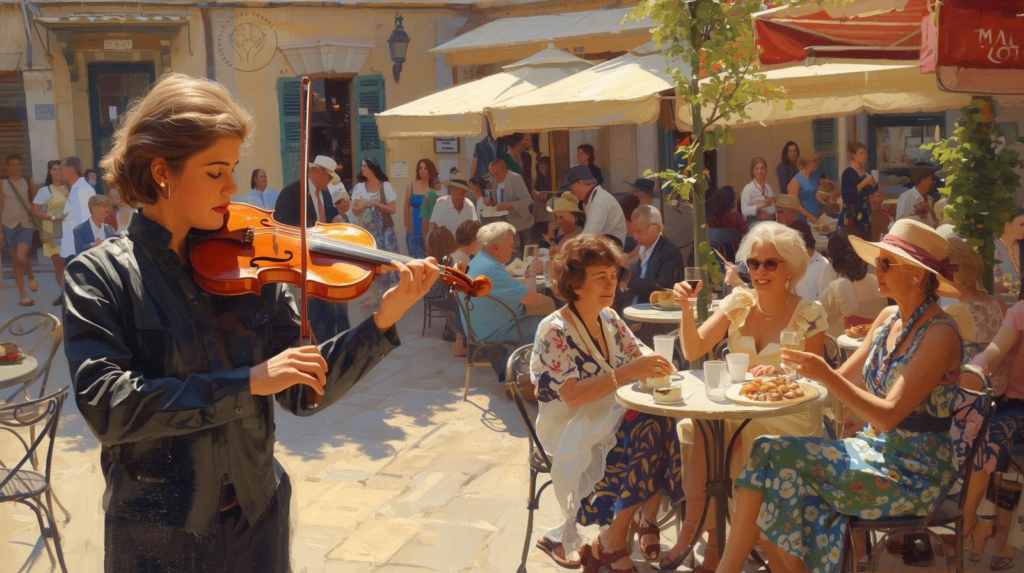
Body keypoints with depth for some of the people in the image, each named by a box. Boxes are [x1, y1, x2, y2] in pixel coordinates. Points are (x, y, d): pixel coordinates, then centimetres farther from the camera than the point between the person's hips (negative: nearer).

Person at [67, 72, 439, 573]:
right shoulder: (99, 275, -10)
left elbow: (301, 395, -4)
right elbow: (106, 405, -22)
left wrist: (384, 320, -15)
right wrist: (247, 382, -28)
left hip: (257, 521, 3)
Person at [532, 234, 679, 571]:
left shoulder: (609, 319, 7)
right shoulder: (554, 330, -15)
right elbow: (571, 395, -24)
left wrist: (654, 363, -15)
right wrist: (626, 372, -35)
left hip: (610, 416, 6)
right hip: (570, 429, -6)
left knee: (662, 425, -25)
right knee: (651, 437, -28)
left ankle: (646, 517, -7)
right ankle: (613, 542, -12)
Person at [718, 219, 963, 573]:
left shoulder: (939, 335, -17)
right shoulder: (889, 318, 7)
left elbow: (889, 415, -23)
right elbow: (846, 377, 9)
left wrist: (827, 375, -30)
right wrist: (789, 373, -6)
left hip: (915, 473, -7)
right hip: (878, 448, 7)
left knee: (778, 457, -20)